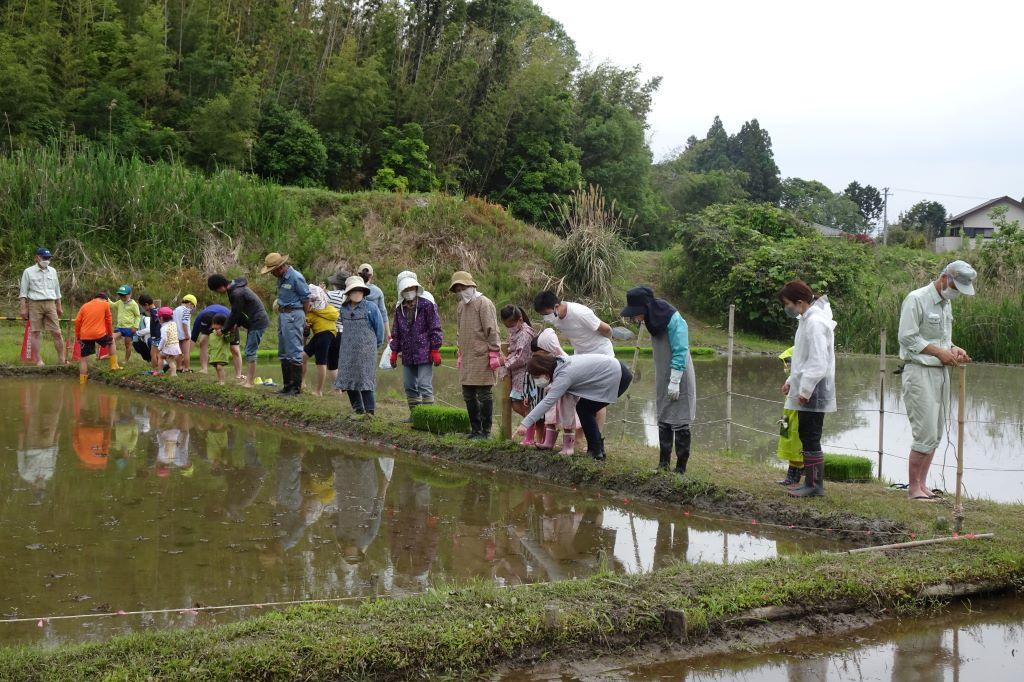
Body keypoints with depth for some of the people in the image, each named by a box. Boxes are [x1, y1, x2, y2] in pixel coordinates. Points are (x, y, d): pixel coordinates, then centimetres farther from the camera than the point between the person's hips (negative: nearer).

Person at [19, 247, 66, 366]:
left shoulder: (52, 271, 14)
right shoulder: (29, 272, 2)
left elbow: (57, 290, 21)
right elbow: (23, 292, 1)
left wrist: (59, 307, 19)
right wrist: (23, 308, -5)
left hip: (50, 304, 3)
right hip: (35, 304, -3)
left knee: (57, 332, -1)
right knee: (35, 332, -1)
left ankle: (62, 358, 4)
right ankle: (38, 359, 3)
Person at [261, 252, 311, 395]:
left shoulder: (296, 278, -15)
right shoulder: (281, 278, 12)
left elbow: (306, 299, -10)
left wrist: (304, 318, -4)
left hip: (294, 315, -10)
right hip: (282, 314, 10)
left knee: (294, 353, -7)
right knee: (283, 353, 13)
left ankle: (296, 387, -4)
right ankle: (287, 385, 20)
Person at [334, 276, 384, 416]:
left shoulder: (370, 307, -7)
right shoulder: (344, 309, 6)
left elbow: (379, 326, -1)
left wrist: (376, 344, 6)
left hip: (365, 350, -5)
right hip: (348, 350, 5)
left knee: (364, 379, -7)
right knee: (348, 379, 6)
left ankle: (370, 411, -1)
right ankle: (358, 409, 17)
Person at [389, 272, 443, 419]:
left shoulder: (427, 306, -5)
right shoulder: (399, 309, 12)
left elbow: (435, 329, -6)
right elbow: (396, 333, 20)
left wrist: (435, 350, -9)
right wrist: (394, 352, 16)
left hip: (424, 354, -6)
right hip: (407, 356, 6)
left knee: (425, 386, -9)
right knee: (409, 386, 11)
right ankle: (414, 415, 21)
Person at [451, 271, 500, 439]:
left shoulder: (483, 303, -9)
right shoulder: (460, 306, 17)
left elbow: (492, 330, -12)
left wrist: (494, 353, -15)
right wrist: (460, 353, 22)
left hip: (482, 357, -8)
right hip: (467, 358, 8)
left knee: (484, 395, -3)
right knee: (468, 395, 11)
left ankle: (486, 430, 3)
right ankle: (475, 429, 20)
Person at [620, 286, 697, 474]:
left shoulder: (674, 321, -21)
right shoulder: (654, 319, 6)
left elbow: (680, 353, -21)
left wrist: (675, 381, -20)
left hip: (679, 380, -9)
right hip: (663, 380, 9)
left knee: (680, 423, -4)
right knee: (664, 421, 12)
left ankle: (681, 468, 1)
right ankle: (663, 464, 19)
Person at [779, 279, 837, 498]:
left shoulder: (815, 323, -16)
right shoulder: (807, 320, 15)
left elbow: (818, 362, -22)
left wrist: (805, 390, -22)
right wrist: (792, 381, 19)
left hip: (813, 393, -10)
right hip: (806, 391, 10)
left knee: (811, 438, -6)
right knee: (806, 436, 12)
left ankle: (815, 485, -2)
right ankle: (811, 482, 17)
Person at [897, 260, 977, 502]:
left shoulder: (946, 303, 16)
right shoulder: (916, 299, -11)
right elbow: (907, 337, -15)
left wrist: (953, 349, 3)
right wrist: (940, 352, -16)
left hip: (941, 372, 9)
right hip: (920, 371, -9)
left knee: (936, 434, 10)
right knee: (926, 434, -10)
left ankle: (922, 483, 17)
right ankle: (913, 487, -1)